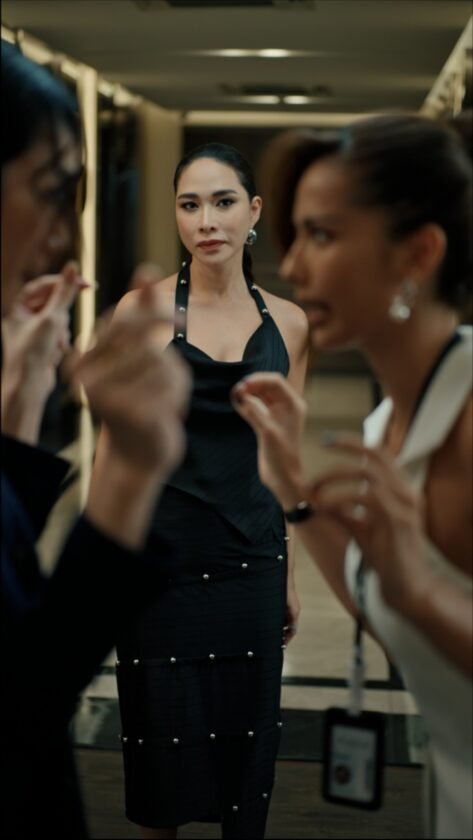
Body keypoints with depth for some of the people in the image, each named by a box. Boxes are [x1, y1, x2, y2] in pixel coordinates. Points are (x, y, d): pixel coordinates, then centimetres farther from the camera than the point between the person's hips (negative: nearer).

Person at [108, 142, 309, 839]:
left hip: (252, 558, 3)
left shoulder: (287, 323, 4)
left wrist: (289, 571, 13)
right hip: (162, 552, -2)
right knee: (164, 728, 7)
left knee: (246, 733, 10)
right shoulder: (142, 309, -5)